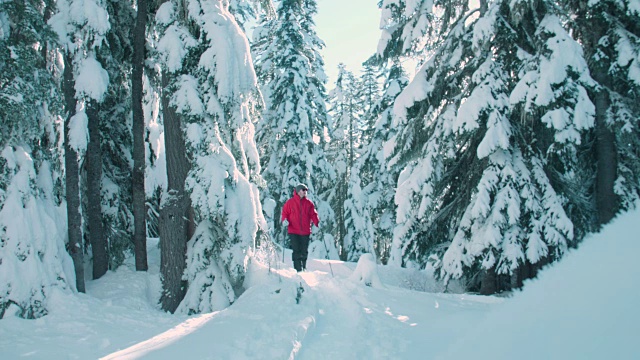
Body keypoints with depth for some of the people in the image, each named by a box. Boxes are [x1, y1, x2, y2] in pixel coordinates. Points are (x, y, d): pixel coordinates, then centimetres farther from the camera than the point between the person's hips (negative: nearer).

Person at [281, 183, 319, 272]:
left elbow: (313, 214, 8)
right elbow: (285, 213, 5)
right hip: (293, 232, -2)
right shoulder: (290, 202, 2)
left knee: (304, 251, 10)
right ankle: (298, 269, -3)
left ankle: (304, 268, 26)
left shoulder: (309, 203, 8)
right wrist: (284, 220, -14)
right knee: (296, 251, -6)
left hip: (305, 232, 3)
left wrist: (317, 222, -9)